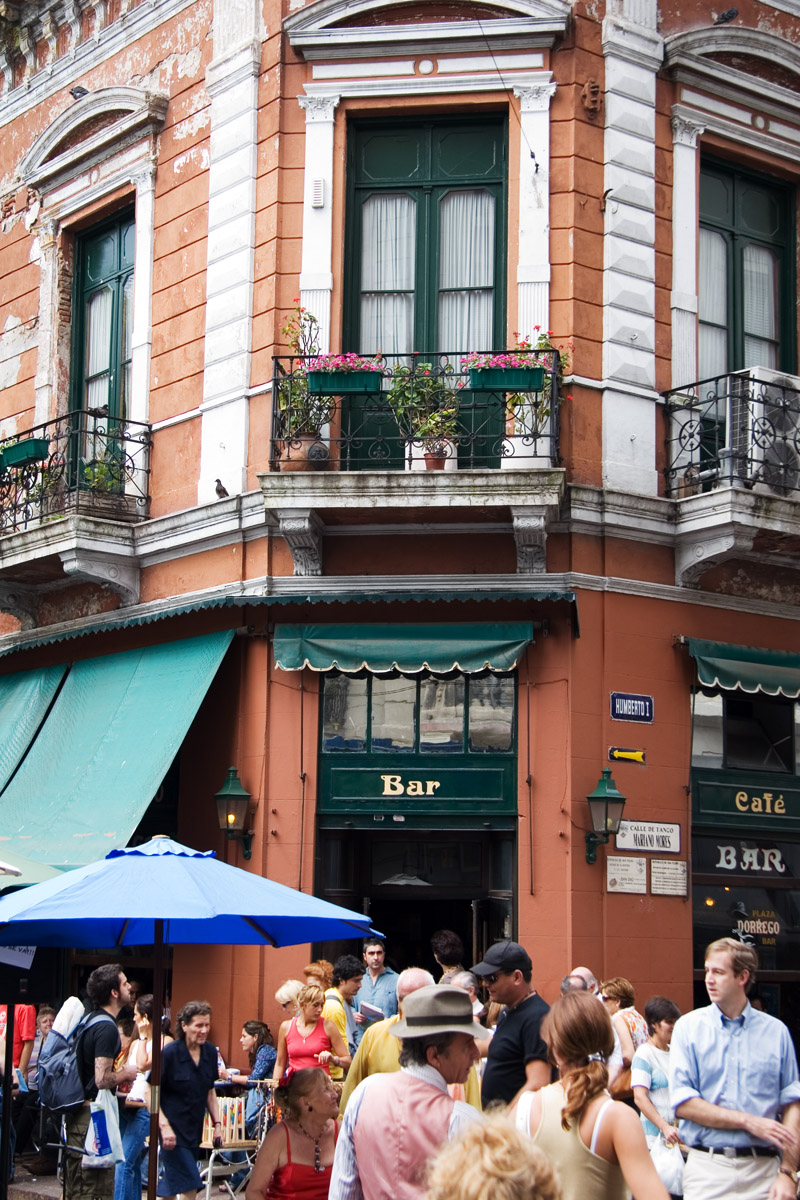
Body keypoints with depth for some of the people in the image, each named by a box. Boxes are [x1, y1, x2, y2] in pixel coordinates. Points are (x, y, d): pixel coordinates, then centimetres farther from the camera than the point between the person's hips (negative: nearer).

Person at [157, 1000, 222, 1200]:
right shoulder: (170, 1053, -14)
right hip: (173, 1130, -6)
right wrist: (164, 1126, -20)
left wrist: (217, 1123, 10)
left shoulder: (210, 1052, 4)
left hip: (194, 1130, 6)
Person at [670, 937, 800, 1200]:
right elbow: (682, 1103, -6)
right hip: (708, 1168, -1)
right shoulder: (688, 1027, 2)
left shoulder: (776, 1031, 5)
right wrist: (748, 1121, -12)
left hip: (763, 1169, 1)